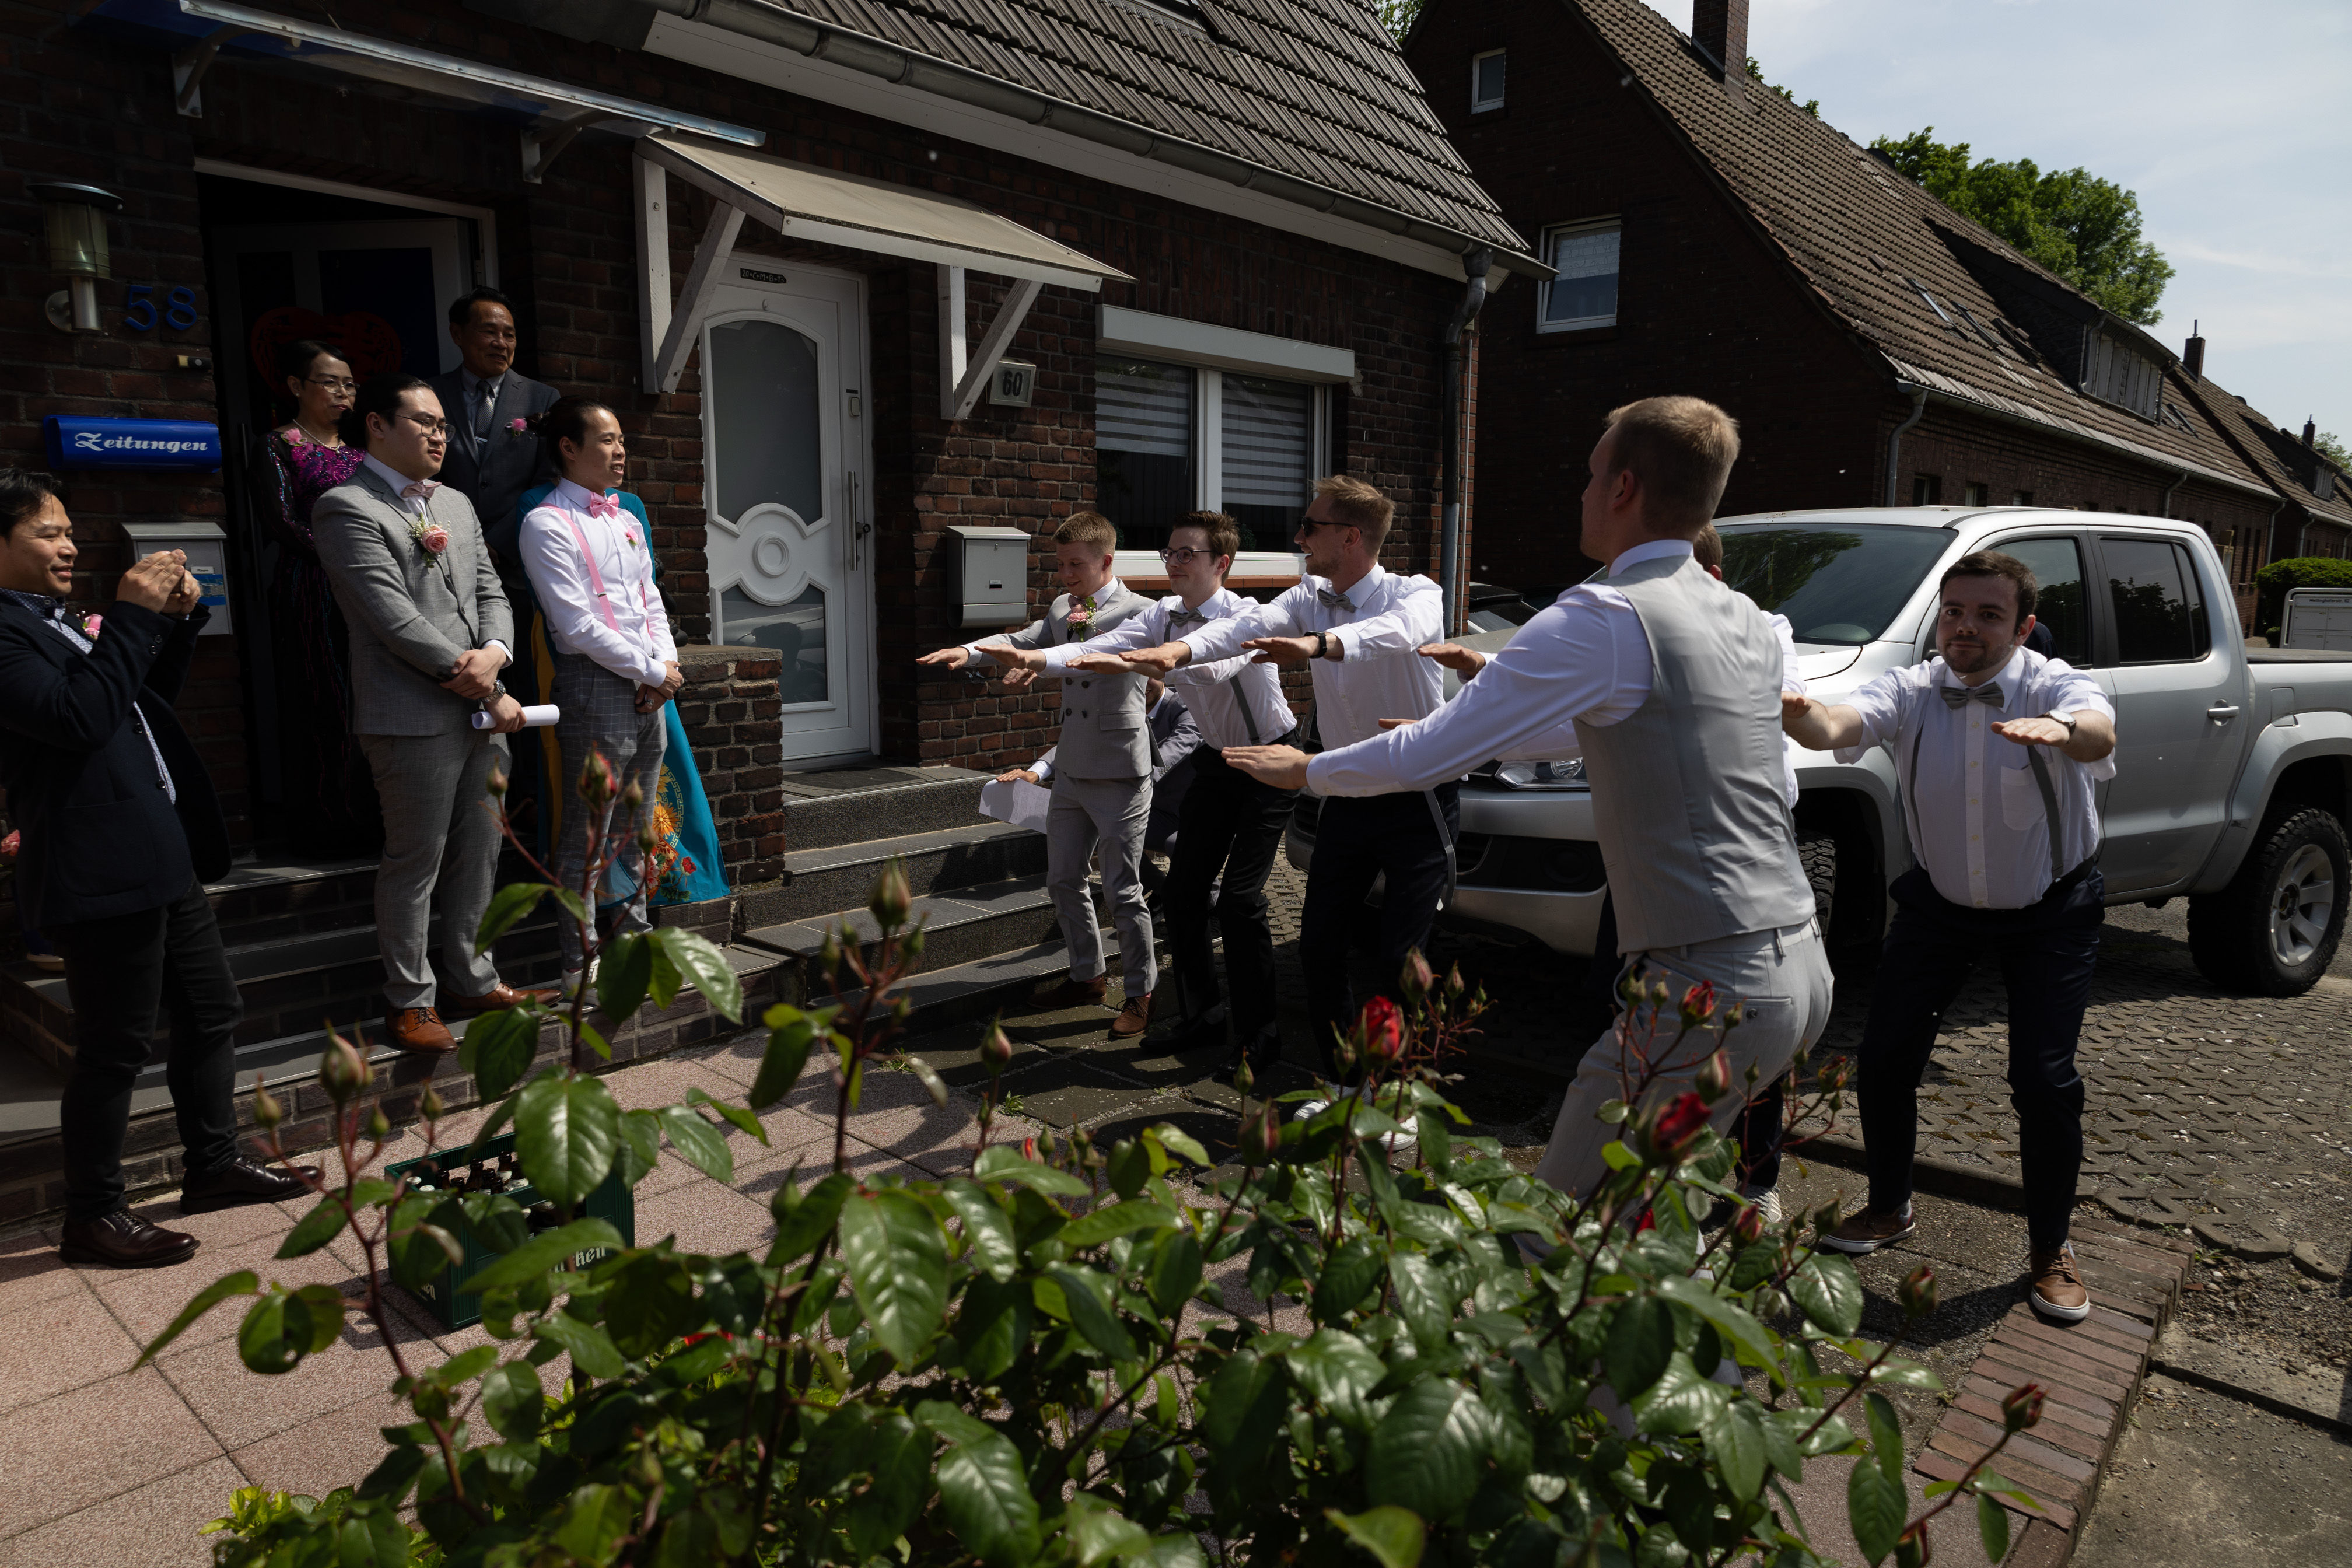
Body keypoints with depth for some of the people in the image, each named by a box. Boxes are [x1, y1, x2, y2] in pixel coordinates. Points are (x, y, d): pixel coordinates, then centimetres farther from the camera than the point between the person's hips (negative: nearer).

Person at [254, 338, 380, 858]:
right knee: (324, 703, -3)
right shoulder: (280, 446, 0)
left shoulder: (355, 452, 18)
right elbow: (281, 522, -9)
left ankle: (366, 820, 10)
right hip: (313, 591, -5)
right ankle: (325, 828, 4)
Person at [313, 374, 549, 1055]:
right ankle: (409, 1003, 13)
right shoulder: (347, 508, -7)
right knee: (415, 863, 0)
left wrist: (494, 653, -6)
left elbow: (491, 594, 17)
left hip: (482, 713, 8)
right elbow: (396, 622, -16)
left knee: (479, 852, 14)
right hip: (414, 718, -8)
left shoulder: (456, 505, 18)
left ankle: (473, 978, 27)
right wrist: (489, 696, -14)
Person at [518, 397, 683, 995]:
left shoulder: (627, 520, 16)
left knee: (637, 829, 15)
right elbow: (578, 627, -14)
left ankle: (634, 938, 28)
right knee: (587, 834, -1)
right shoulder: (547, 524, -8)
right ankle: (580, 963, 10)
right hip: (594, 685, -7)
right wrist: (654, 671, -11)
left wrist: (665, 665, 0)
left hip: (650, 690, 8)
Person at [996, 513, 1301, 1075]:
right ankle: (1202, 1012, 21)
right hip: (1216, 760, 7)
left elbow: (1214, 664, -44)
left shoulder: (1246, 617, -23)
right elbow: (1098, 649, -18)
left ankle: (1258, 1032, 2)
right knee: (1184, 890, 3)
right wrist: (1032, 658, -36)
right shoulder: (1162, 616, -4)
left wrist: (1130, 663, -57)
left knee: (1240, 899, -13)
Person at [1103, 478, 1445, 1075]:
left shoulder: (1417, 594, -13)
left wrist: (1317, 644, -57)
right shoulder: (1311, 598, 3)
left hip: (1418, 806, -6)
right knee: (1319, 948, 7)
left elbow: (1396, 632, -38)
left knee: (1399, 963, -5)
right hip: (1347, 802, 6)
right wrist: (1181, 649, -36)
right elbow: (1251, 625, -16)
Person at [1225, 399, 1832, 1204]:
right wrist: (1500, 688, 38)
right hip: (1805, 968, 9)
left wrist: (1305, 769, 5)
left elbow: (1425, 758, -11)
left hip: (1709, 987, -9)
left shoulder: (1602, 621, -13)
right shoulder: (1748, 621, 13)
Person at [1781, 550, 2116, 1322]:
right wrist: (1797, 711, -61)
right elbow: (1837, 726, -37)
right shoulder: (1911, 691, -16)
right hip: (1940, 902, 3)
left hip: (2051, 912, -2)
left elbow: (2096, 732, -45)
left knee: (2044, 1079, -9)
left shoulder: (2054, 685, -21)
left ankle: (2051, 1248, 14)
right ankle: (1890, 1208, 23)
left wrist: (2061, 728, -70)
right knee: (1883, 1058, -1)